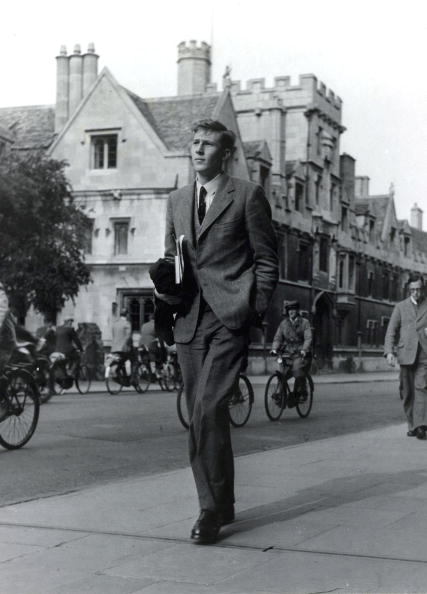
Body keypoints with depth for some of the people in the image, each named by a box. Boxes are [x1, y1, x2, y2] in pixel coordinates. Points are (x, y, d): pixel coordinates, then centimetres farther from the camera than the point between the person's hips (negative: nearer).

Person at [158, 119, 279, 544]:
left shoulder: (247, 195, 3)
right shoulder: (177, 201, 18)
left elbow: (266, 260, 2)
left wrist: (256, 313, -6)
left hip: (230, 318, -6)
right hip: (189, 319, 6)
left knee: (207, 409, -17)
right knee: (201, 414, 8)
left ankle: (212, 508, -9)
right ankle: (220, 504, 20)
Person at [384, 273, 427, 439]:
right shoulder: (400, 307, 11)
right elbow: (391, 331, 5)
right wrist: (389, 351, -8)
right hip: (406, 354, 2)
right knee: (407, 392, 4)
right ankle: (412, 425, 15)